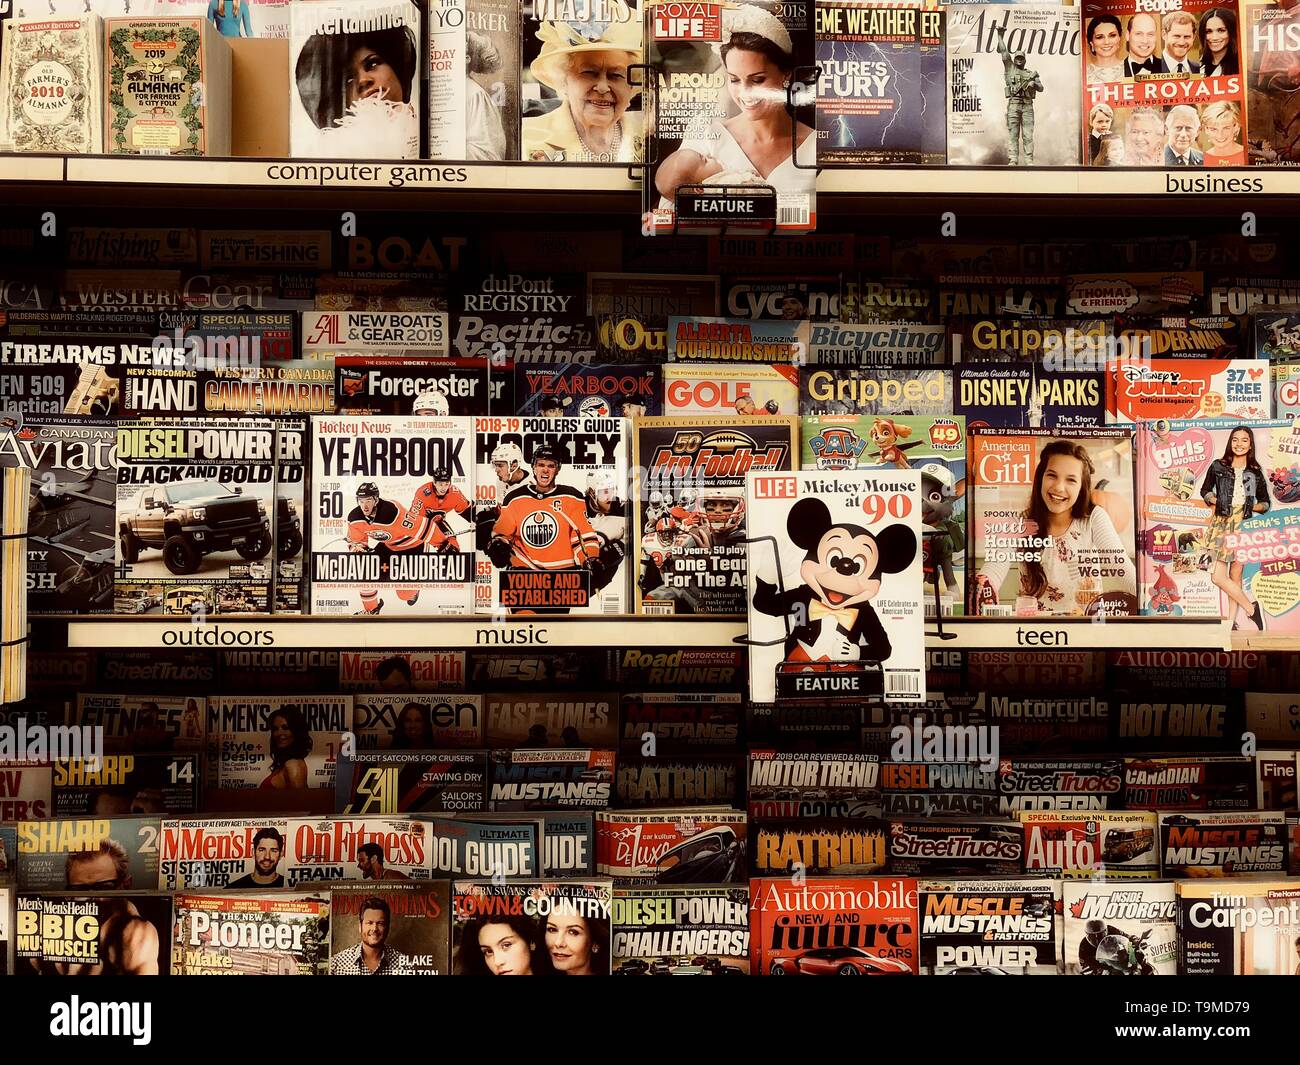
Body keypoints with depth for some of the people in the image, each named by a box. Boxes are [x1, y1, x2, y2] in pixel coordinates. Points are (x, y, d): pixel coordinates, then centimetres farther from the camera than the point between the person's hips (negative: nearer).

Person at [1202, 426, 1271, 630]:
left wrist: (1253, 507, -5)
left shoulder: (1256, 473, 8)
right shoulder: (1218, 467, 6)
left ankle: (1232, 622, 7)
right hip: (1221, 524, 0)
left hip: (1244, 526, 0)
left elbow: (1265, 503, 15)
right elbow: (1205, 491, 16)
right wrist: (1215, 501, -3)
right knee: (1218, 576, -9)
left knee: (1236, 577, -1)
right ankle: (1251, 608, 8)